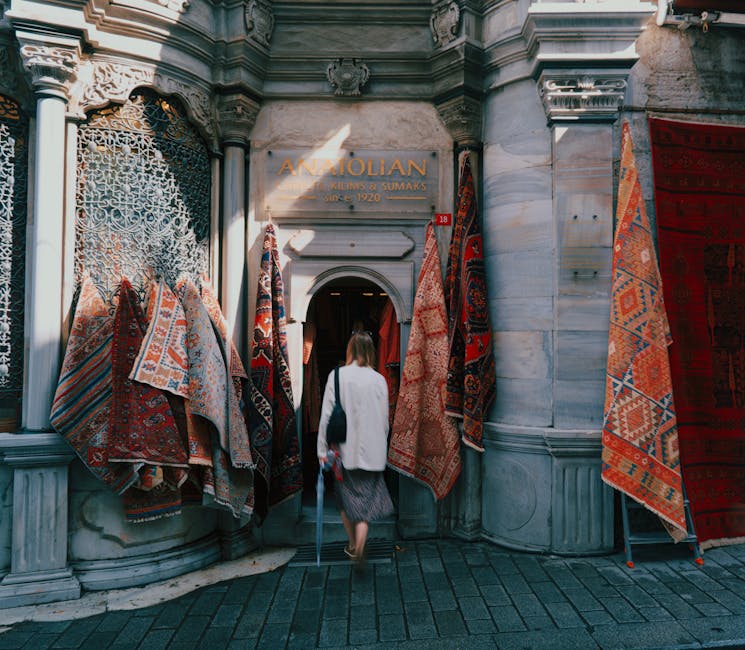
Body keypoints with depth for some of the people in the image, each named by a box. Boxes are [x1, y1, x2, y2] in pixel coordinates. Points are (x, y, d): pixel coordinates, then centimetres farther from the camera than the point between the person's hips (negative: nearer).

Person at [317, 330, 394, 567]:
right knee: (367, 498, 10)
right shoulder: (379, 379, -5)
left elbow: (327, 414, -9)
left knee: (346, 497, 18)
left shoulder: (337, 376, -8)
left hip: (344, 449, 0)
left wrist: (322, 449, -2)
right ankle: (360, 547, -7)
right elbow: (384, 420, 2)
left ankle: (353, 545, 31)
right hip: (371, 450, 0)